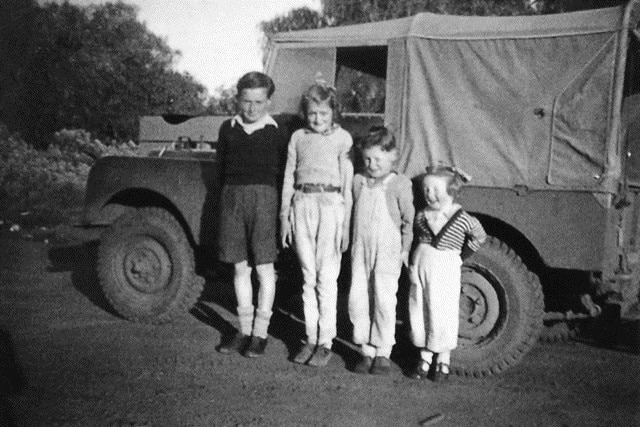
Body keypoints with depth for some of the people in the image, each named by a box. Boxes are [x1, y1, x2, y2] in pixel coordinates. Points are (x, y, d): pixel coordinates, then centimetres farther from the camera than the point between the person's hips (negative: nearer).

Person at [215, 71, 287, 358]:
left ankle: (261, 333, 11)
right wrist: (227, 200, 8)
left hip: (263, 197, -3)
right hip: (232, 197, 4)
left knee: (264, 268, 1)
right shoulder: (228, 129, 9)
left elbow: (285, 172, -1)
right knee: (240, 268, 9)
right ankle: (244, 330, 19)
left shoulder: (277, 132, 0)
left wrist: (284, 211, -7)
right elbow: (222, 167, 14)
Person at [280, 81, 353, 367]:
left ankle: (325, 343, 9)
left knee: (326, 277, -1)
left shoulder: (342, 138, 0)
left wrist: (346, 224, -6)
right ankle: (311, 339, 19)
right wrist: (285, 216, 10)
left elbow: (348, 183, -2)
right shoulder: (298, 137, 10)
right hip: (302, 204, 4)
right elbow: (289, 178, 13)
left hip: (330, 204, -4)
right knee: (308, 276, 10)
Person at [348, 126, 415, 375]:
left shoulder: (400, 184, -5)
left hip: (388, 250, -4)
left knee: (384, 301, -1)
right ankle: (367, 351, 16)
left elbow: (409, 219, -2)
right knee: (357, 299, 4)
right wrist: (350, 243, 11)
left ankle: (383, 353, 12)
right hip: (360, 249, 5)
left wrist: (406, 248, -3)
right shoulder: (358, 182, 8)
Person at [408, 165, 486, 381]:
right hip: (420, 268, 4)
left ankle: (443, 361, 18)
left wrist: (461, 257, 2)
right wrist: (412, 262, 8)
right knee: (419, 314, 9)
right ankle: (425, 357, 24)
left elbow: (479, 237, 4)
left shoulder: (462, 219, -9)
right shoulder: (421, 216, 1)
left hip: (445, 272, -4)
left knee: (443, 316, 2)